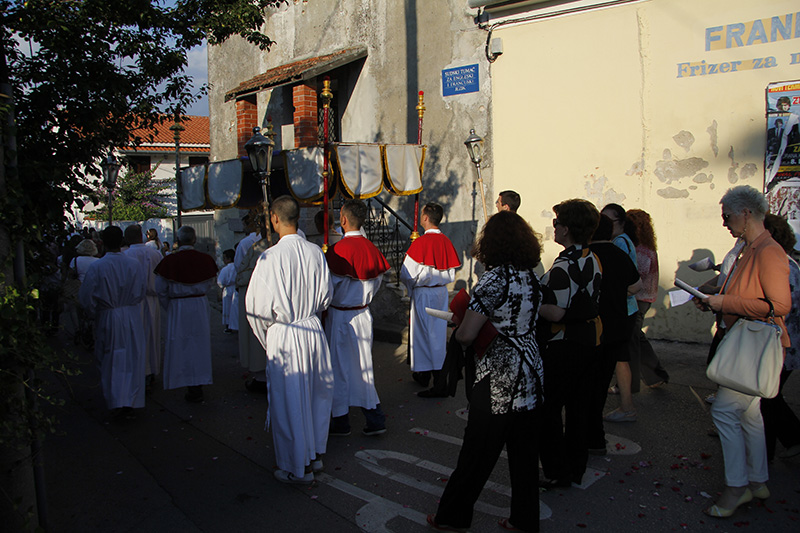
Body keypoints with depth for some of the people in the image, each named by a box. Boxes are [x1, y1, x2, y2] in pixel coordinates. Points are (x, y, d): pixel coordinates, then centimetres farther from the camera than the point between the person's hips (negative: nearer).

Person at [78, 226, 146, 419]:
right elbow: (142, 289, 5)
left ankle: (116, 403, 14)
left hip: (108, 320, -1)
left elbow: (86, 298, -8)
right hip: (132, 317, 2)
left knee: (110, 361, 11)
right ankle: (130, 402, 9)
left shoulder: (96, 267, -14)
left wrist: (94, 314, 9)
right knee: (132, 359, 8)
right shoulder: (133, 265, -6)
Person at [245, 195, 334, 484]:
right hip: (314, 330, 5)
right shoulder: (315, 252, -4)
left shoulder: (271, 257, -18)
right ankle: (314, 454, 35)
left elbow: (258, 306, -13)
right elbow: (326, 294, 6)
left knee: (289, 401, 8)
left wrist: (267, 339, 3)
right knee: (316, 395, 19)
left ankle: (297, 468, 21)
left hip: (284, 336, -5)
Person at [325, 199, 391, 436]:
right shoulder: (371, 249, -2)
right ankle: (375, 419, 17)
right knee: (363, 366, 14)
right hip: (363, 314, 5)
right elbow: (377, 282, 8)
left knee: (340, 368, 8)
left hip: (340, 316, -5)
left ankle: (341, 421, 20)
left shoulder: (337, 250, -20)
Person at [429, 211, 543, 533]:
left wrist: (457, 330, 1)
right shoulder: (531, 277, 5)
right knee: (524, 451, 15)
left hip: (498, 379, -7)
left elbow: (466, 334, -20)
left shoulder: (494, 279, -18)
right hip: (531, 372, 7)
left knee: (478, 452, 5)